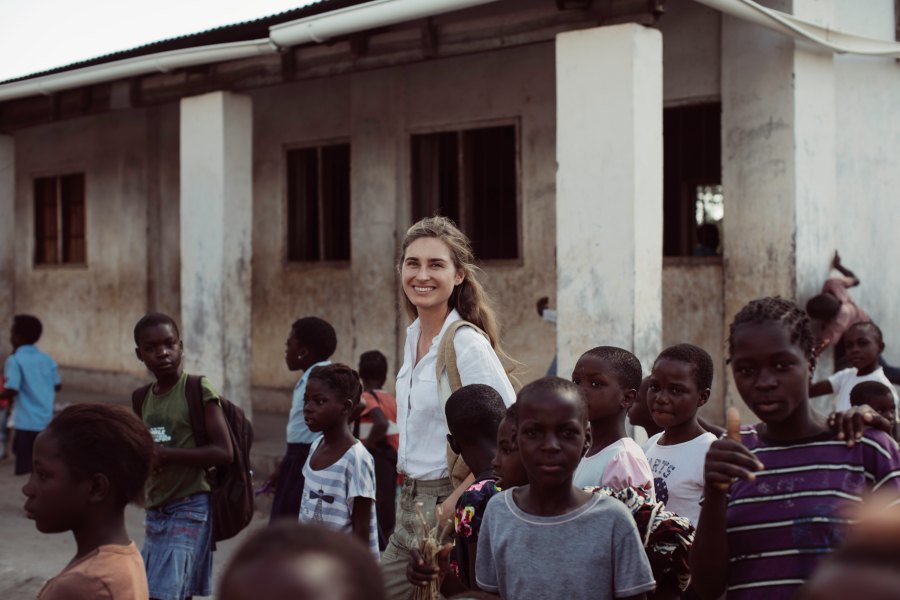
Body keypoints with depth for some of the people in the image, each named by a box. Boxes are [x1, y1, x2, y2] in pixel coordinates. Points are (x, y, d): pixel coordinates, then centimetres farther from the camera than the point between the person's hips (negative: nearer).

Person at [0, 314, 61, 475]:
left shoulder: (15, 360, -9)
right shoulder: (47, 358, 8)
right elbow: (57, 386, 12)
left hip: (27, 423, -5)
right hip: (47, 422, 5)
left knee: (25, 468, 1)